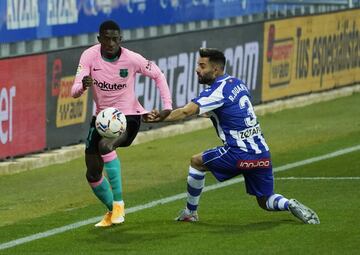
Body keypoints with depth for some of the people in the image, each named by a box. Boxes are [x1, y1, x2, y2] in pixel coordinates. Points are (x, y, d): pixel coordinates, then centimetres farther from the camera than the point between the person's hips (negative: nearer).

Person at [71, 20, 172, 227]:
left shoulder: (132, 59, -17)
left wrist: (167, 106, -10)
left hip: (129, 116, -4)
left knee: (105, 145, -34)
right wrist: (83, 85, -44)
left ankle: (118, 204, -23)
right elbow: (74, 92, -20)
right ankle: (112, 211, 33)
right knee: (93, 174, 5)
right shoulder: (89, 56, -14)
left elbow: (158, 75, 0)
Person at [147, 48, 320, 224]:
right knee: (265, 202, 18)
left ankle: (190, 212, 20)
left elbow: (185, 112, -23)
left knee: (196, 162, 13)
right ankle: (291, 205, -10)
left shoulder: (217, 92, -11)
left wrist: (159, 118, -22)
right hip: (263, 155, 8)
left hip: (240, 154, -8)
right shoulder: (237, 83, 15)